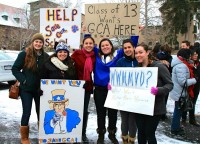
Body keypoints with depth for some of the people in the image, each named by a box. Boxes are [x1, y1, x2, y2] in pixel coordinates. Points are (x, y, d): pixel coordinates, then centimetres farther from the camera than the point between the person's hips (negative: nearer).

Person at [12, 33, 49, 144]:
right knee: (26, 112, 1)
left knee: (40, 111, 12)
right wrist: (23, 80, -15)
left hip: (40, 89, 3)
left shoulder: (45, 56, 1)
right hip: (26, 89, -3)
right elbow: (15, 69, -6)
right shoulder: (24, 54, -9)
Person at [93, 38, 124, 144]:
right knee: (101, 113, 12)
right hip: (99, 89, 1)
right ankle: (101, 134, 29)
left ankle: (112, 134, 31)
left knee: (113, 113, 11)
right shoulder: (97, 55, 5)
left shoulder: (117, 55, 2)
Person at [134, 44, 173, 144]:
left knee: (150, 133, 5)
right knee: (141, 132, 15)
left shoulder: (159, 66, -13)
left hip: (155, 108, -5)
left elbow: (170, 84, -12)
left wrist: (159, 90, -33)